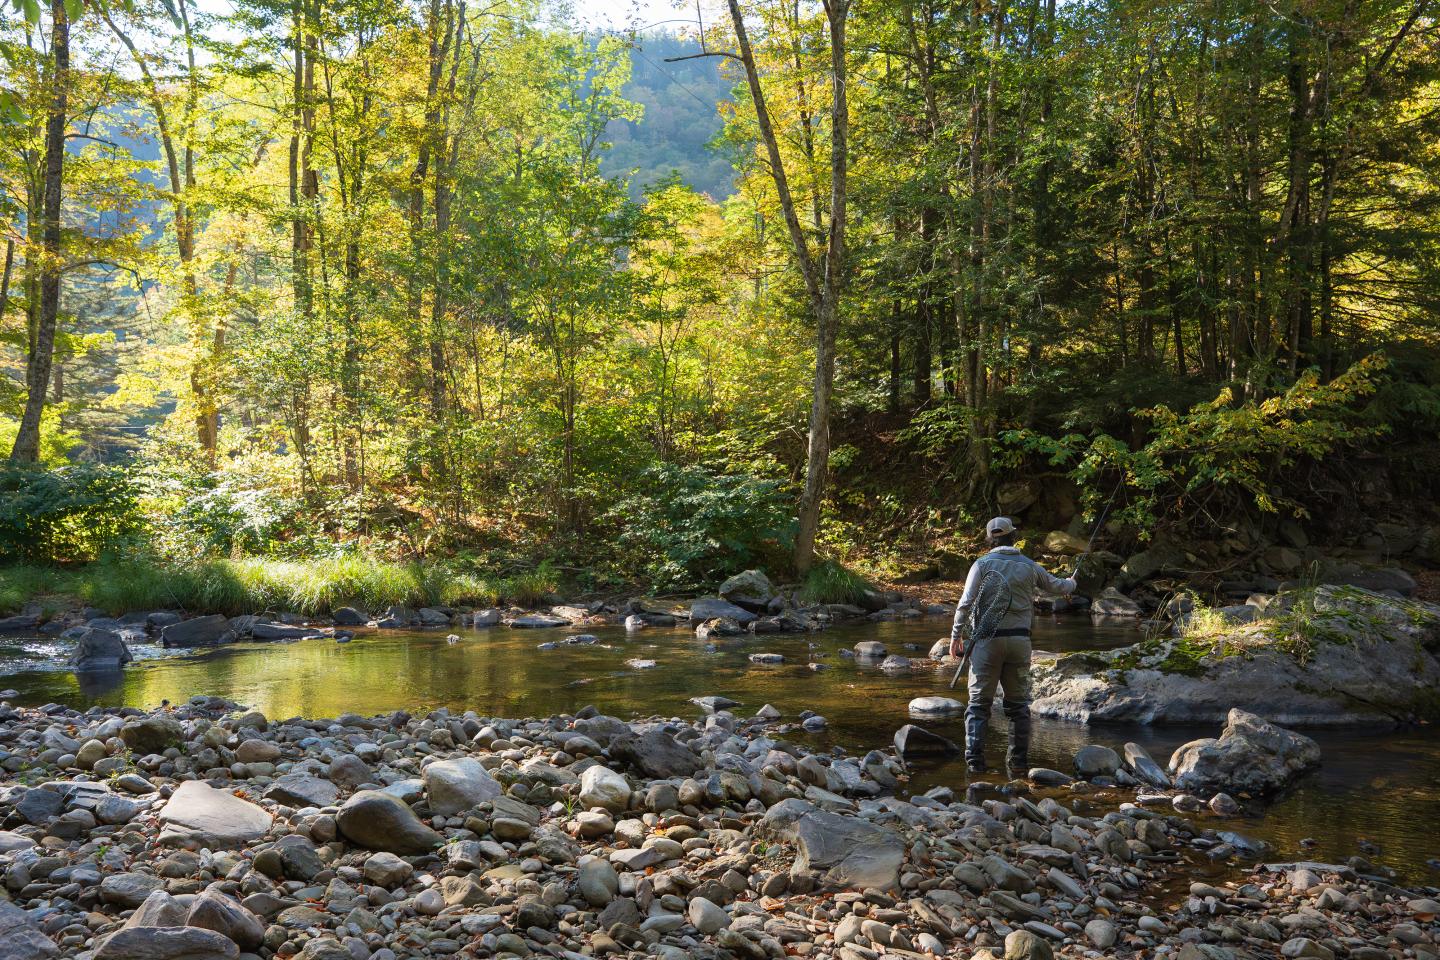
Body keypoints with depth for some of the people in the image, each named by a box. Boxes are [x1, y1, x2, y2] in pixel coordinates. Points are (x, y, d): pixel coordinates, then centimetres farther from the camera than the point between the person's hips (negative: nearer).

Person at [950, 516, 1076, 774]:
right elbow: (1058, 586, 22)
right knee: (1018, 702, 13)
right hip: (1019, 639, 2)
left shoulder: (982, 564, -2)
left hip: (988, 639, -2)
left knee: (979, 702, 0)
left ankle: (974, 758, -7)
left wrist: (956, 635, 0)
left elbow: (966, 603, -9)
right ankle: (1019, 758, 13)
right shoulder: (1029, 566, 6)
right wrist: (1070, 583, 46)